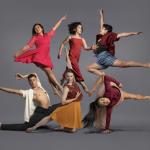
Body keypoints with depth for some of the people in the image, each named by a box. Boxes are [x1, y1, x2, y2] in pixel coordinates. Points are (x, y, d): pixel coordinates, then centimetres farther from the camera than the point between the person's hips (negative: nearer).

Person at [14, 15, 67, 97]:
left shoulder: (48, 35, 19)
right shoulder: (35, 37, 9)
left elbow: (55, 27, 30)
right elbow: (27, 46, 8)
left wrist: (61, 19, 38)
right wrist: (17, 53, 6)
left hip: (46, 57, 5)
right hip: (38, 55, -4)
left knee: (49, 73, -3)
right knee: (48, 71, -14)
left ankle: (55, 90, -6)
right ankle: (59, 86, -14)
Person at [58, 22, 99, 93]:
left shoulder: (82, 39, 16)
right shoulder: (70, 37, 6)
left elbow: (85, 48, 6)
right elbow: (63, 44, 14)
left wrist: (91, 48, -14)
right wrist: (59, 52, 7)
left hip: (77, 58, 5)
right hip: (71, 56, -5)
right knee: (76, 70, -15)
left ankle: (63, 79, 33)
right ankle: (83, 85, -19)